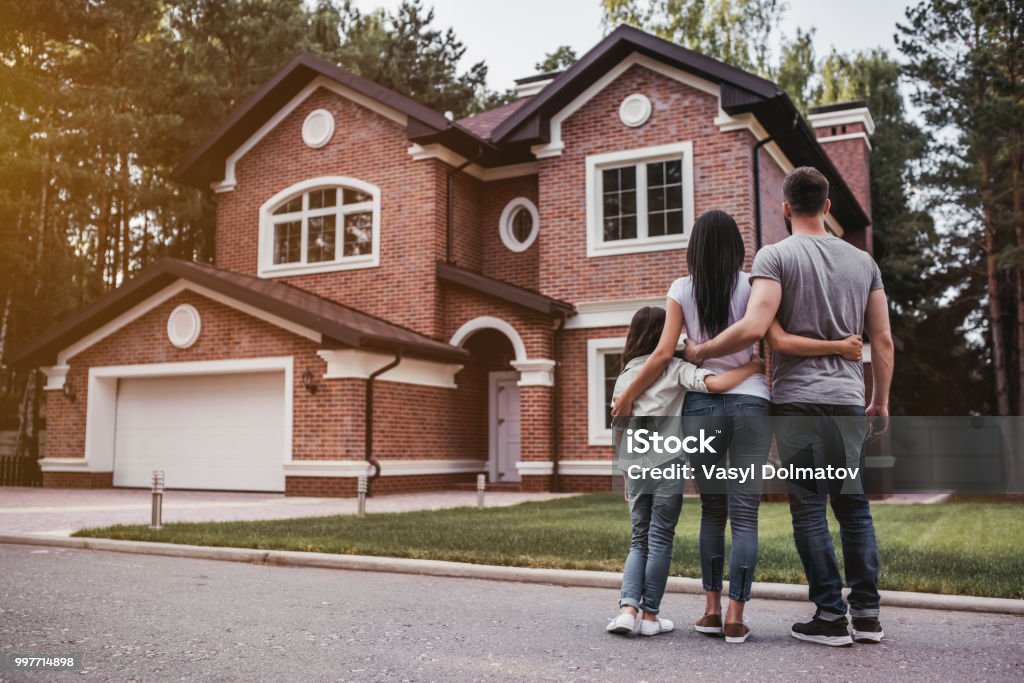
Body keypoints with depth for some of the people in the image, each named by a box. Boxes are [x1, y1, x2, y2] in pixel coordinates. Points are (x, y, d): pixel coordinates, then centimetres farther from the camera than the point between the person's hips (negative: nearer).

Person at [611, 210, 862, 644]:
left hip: (700, 405, 1)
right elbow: (778, 339, -12)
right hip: (750, 403, -1)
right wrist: (838, 346, -4)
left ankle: (712, 609, 12)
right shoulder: (750, 286, 0)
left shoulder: (681, 290, 3)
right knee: (745, 514, 1)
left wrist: (627, 395, 8)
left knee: (712, 509, 14)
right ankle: (735, 618, -1)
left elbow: (664, 353, -2)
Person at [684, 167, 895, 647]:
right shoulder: (862, 261, 12)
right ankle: (867, 614, 14)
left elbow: (754, 327, -17)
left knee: (809, 508, 1)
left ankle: (831, 616, 4)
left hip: (798, 400, -5)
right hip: (849, 401, 5)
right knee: (854, 505, 12)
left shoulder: (776, 256, -4)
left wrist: (700, 352, -4)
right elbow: (882, 341, 12)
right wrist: (880, 402, 21)